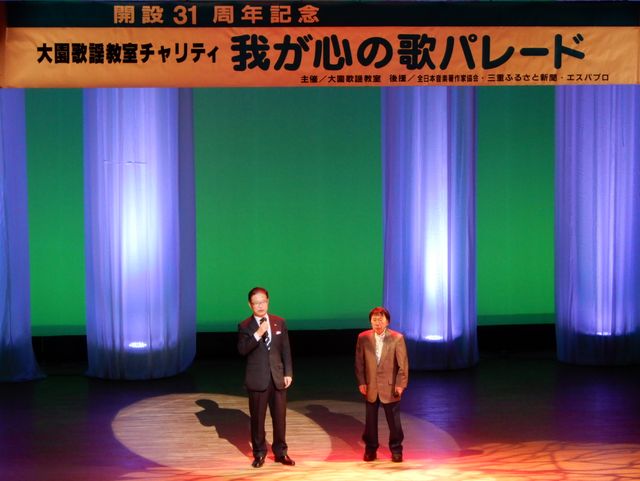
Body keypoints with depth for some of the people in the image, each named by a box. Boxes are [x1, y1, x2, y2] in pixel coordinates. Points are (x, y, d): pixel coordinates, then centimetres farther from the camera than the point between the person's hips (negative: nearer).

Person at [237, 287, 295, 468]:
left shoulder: (280, 322, 5)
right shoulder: (245, 326, -3)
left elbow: (286, 350, 7)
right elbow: (242, 350, -15)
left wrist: (288, 373, 2)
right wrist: (257, 334, -24)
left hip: (278, 378, 2)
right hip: (257, 379, -2)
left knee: (280, 416, 7)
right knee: (257, 418, 6)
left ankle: (280, 452, 20)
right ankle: (259, 453, 18)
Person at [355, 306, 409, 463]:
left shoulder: (397, 338, -9)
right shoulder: (363, 338, -2)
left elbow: (403, 364, -6)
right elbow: (359, 362, 3)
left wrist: (401, 384, -10)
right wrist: (361, 382, -3)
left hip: (390, 386, -2)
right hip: (370, 387, 2)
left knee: (393, 420, 4)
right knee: (370, 420, 10)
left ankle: (396, 449, 18)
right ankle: (370, 449, 23)